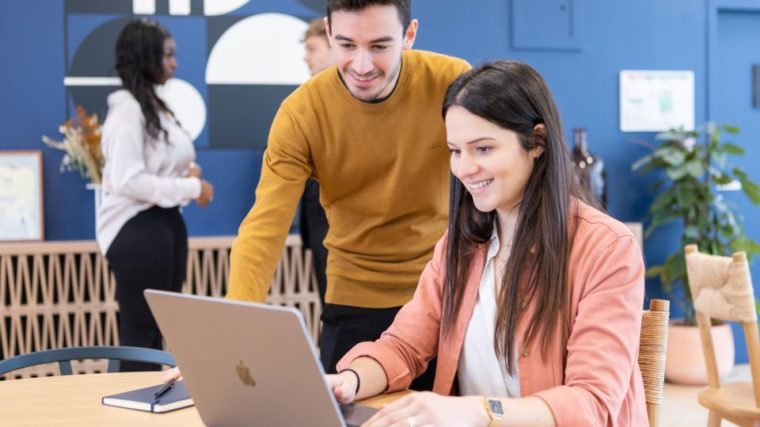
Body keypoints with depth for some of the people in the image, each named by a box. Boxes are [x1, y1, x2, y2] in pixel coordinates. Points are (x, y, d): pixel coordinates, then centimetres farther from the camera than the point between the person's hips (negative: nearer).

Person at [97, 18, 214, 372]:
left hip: (166, 222, 10)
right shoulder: (127, 109, -15)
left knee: (160, 325, 13)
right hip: (137, 228, -10)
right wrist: (192, 189, -17)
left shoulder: (155, 106, 14)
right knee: (140, 329, -2)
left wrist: (188, 173, 5)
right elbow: (129, 181, -23)